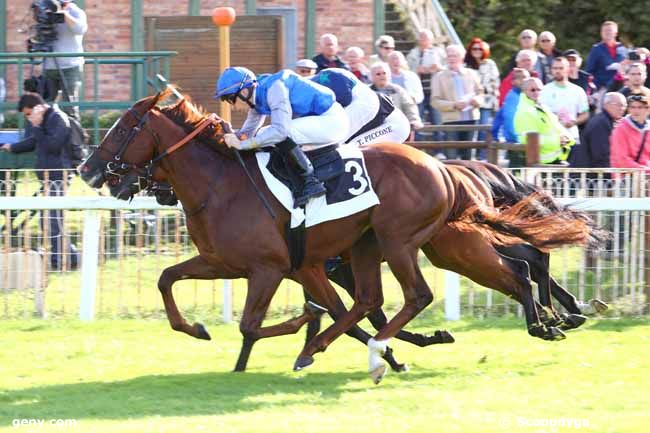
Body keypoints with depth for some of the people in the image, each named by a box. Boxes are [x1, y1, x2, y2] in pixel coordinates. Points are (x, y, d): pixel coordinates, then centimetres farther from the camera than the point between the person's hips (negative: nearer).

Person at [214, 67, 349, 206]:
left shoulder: (274, 88, -24)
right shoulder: (257, 97, 5)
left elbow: (280, 130, -32)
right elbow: (248, 131, 13)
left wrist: (242, 144, -28)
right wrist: (233, 137, -8)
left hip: (333, 121, -10)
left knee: (281, 135, -27)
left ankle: (310, 181, -18)